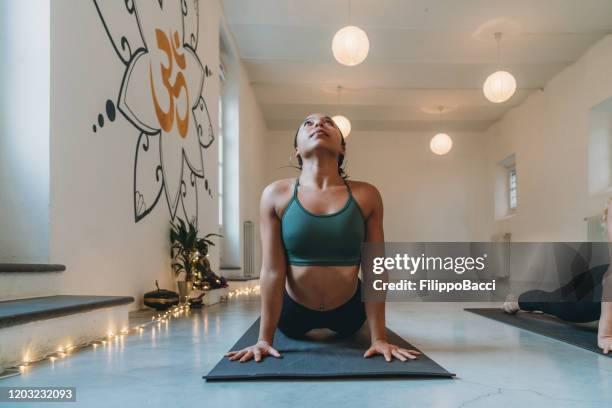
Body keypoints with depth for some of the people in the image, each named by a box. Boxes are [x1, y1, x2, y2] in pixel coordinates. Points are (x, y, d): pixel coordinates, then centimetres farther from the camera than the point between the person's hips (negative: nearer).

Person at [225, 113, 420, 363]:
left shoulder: (366, 196, -15)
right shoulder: (275, 195, -17)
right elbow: (272, 270, -17)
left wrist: (379, 338, -14)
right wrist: (264, 338, -16)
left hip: (349, 309, 1)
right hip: (294, 311, 0)